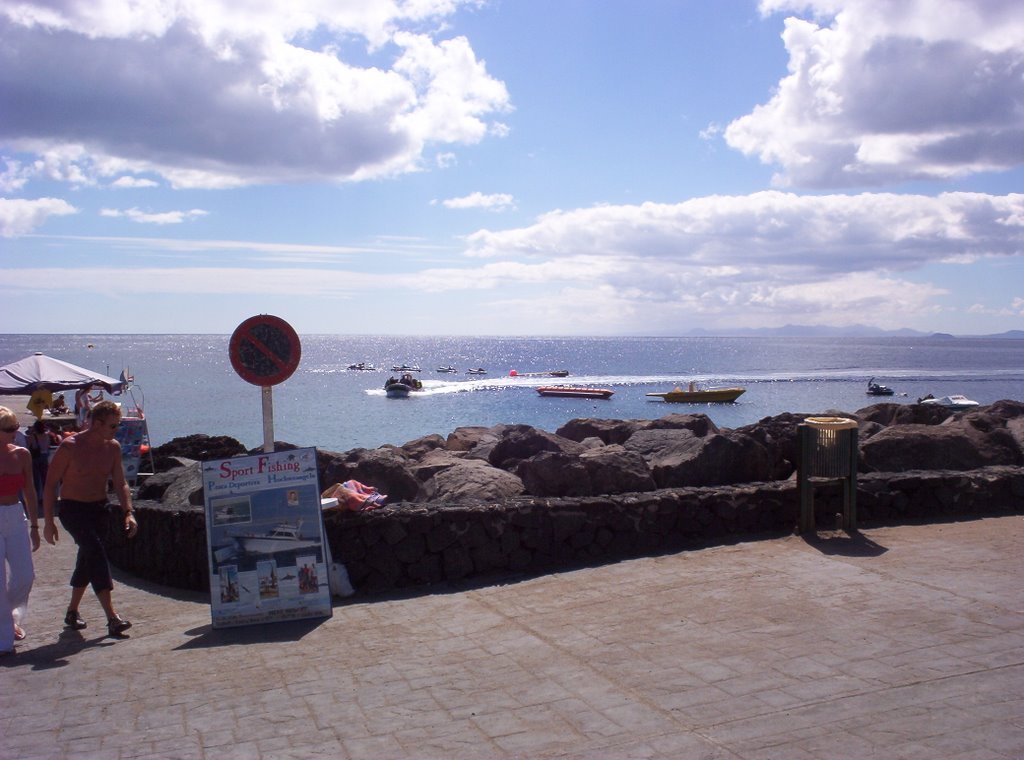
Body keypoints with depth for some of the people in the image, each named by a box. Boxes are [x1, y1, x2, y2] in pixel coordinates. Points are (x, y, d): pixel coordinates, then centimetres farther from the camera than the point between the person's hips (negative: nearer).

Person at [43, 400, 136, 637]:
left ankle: (72, 612, 31)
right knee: (96, 551, -22)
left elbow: (120, 483, 8)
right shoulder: (70, 447, -13)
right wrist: (48, 522, -9)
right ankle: (112, 617, -28)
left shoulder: (113, 447, 3)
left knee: (88, 559, 12)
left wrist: (129, 513, -5)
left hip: (100, 509, 6)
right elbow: (50, 483, -7)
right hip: (72, 509, -6)